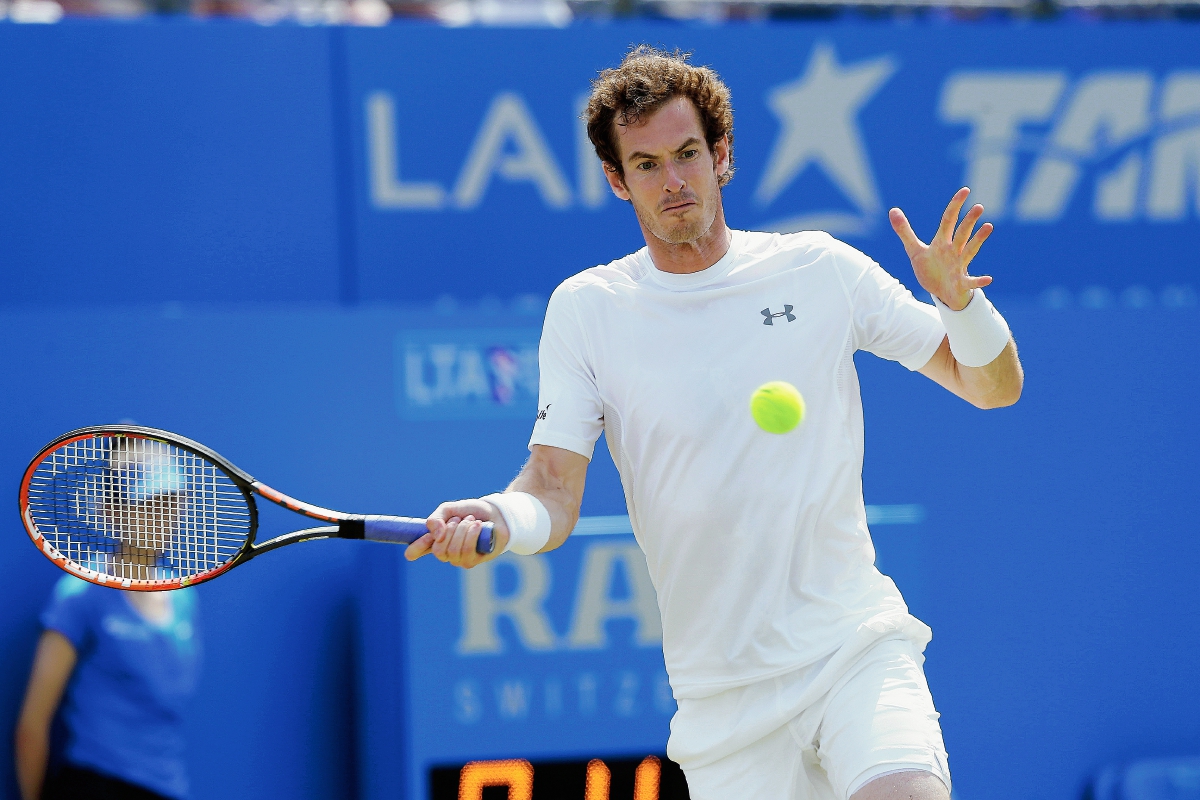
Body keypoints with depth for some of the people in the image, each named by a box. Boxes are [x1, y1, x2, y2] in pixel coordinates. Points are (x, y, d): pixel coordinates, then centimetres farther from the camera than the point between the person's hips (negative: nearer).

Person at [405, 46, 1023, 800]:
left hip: (857, 645, -1)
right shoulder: (585, 308, 3)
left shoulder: (820, 270, 3)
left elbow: (994, 387, 8)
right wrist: (496, 520, -24)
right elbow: (553, 495, -2)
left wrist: (958, 300, -12)